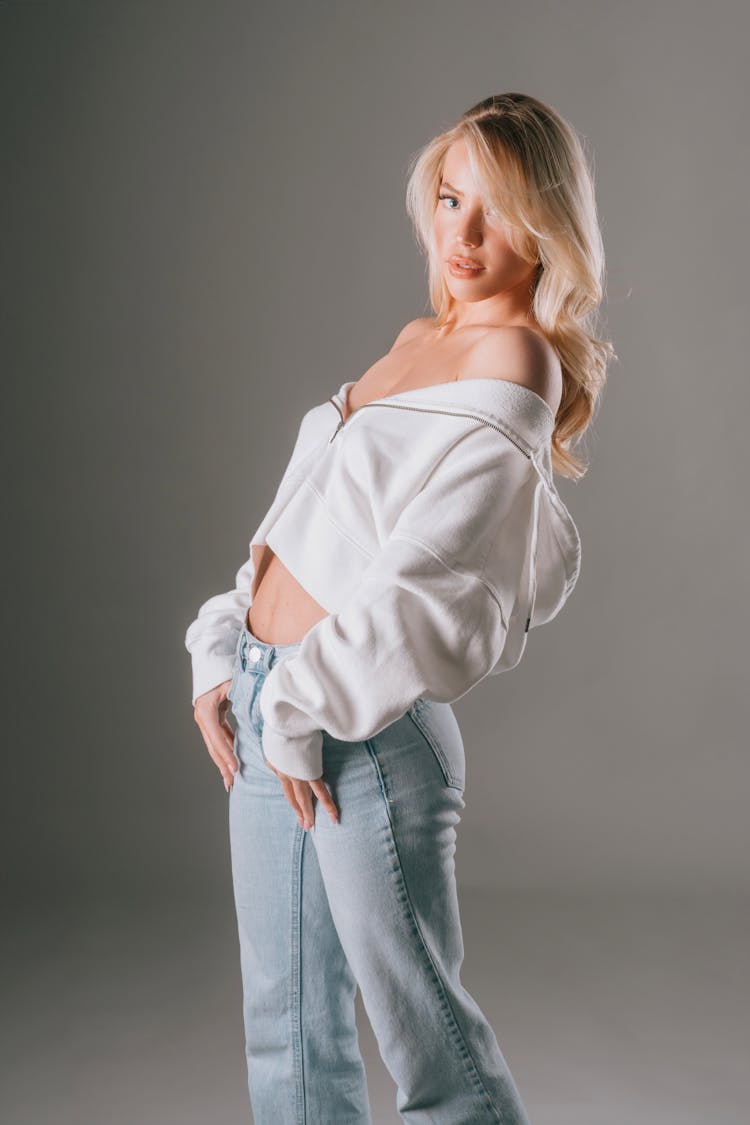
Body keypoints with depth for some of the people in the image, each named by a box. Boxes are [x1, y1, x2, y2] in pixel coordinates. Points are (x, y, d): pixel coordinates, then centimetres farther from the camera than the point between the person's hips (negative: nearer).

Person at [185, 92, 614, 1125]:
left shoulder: (518, 362, -12)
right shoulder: (418, 341, 14)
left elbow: (423, 574, -20)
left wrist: (301, 711, -14)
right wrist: (221, 656, 10)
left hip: (365, 730, -8)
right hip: (268, 704, 8)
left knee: (424, 1038, 5)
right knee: (288, 1030, 18)